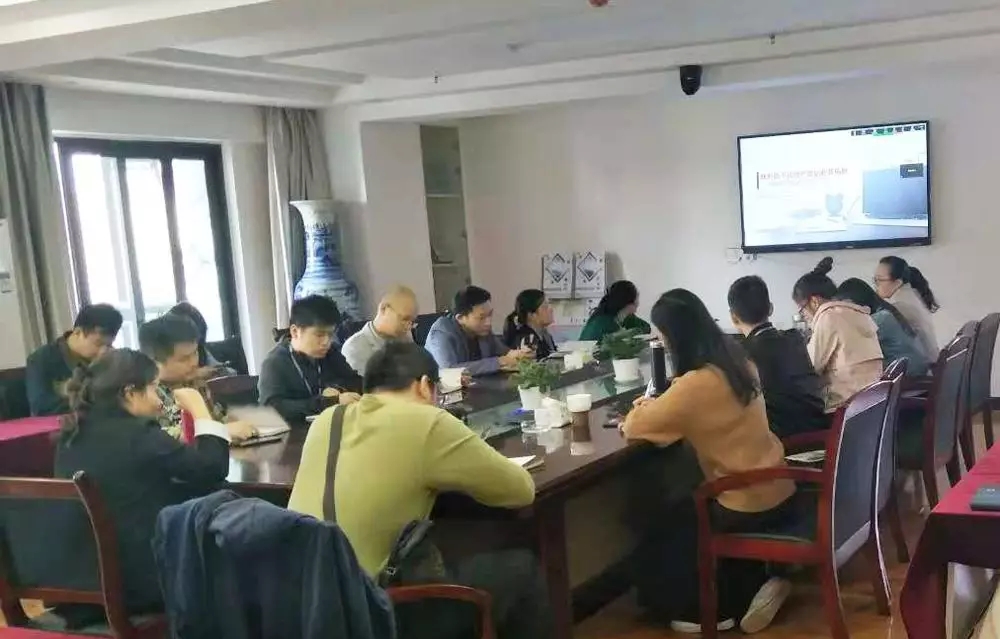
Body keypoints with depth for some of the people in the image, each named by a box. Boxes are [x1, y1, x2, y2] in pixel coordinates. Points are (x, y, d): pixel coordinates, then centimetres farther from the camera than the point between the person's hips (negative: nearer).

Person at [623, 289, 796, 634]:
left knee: (660, 537, 14)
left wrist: (639, 412, 9)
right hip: (777, 490, 8)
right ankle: (755, 585, 20)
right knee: (682, 519, 27)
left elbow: (635, 427, -14)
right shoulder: (737, 359, 0)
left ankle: (713, 609, 18)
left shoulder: (696, 383, -26)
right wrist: (658, 405, 13)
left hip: (749, 504, -8)